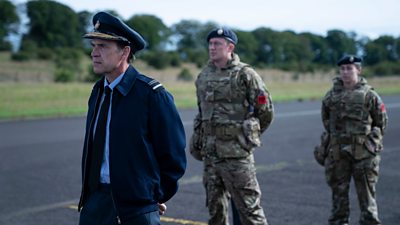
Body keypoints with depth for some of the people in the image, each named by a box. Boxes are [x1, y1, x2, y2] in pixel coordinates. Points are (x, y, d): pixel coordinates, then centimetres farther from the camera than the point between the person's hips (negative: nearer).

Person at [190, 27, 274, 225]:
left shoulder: (245, 74, -8)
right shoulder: (204, 76, 11)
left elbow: (265, 111, -4)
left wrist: (247, 134, 6)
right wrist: (198, 139, 16)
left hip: (236, 152, -6)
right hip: (210, 153, 6)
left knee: (249, 208, -2)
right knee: (215, 207, 14)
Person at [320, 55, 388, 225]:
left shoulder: (369, 95, -1)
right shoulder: (331, 96, 6)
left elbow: (382, 122, 7)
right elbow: (326, 120, 18)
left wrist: (372, 140, 6)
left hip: (363, 153, -2)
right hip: (337, 152, 3)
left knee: (366, 193, 2)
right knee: (338, 191, 9)